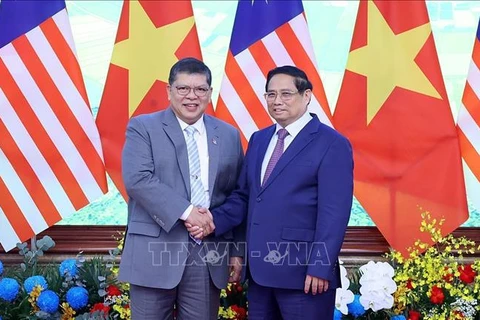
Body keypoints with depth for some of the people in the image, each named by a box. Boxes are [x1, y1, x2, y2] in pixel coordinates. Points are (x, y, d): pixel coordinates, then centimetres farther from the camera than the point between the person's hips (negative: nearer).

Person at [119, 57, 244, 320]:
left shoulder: (229, 135, 12)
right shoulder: (143, 127, 1)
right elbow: (137, 179, -13)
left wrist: (236, 249, 6)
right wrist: (186, 211, -18)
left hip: (209, 254, 3)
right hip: (155, 251, -3)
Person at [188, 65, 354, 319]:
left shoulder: (332, 144, -8)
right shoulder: (259, 139, 14)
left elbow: (334, 213, -13)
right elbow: (243, 195, 14)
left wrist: (320, 267, -17)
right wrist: (215, 220, -4)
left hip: (302, 271, -6)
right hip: (259, 268, 7)